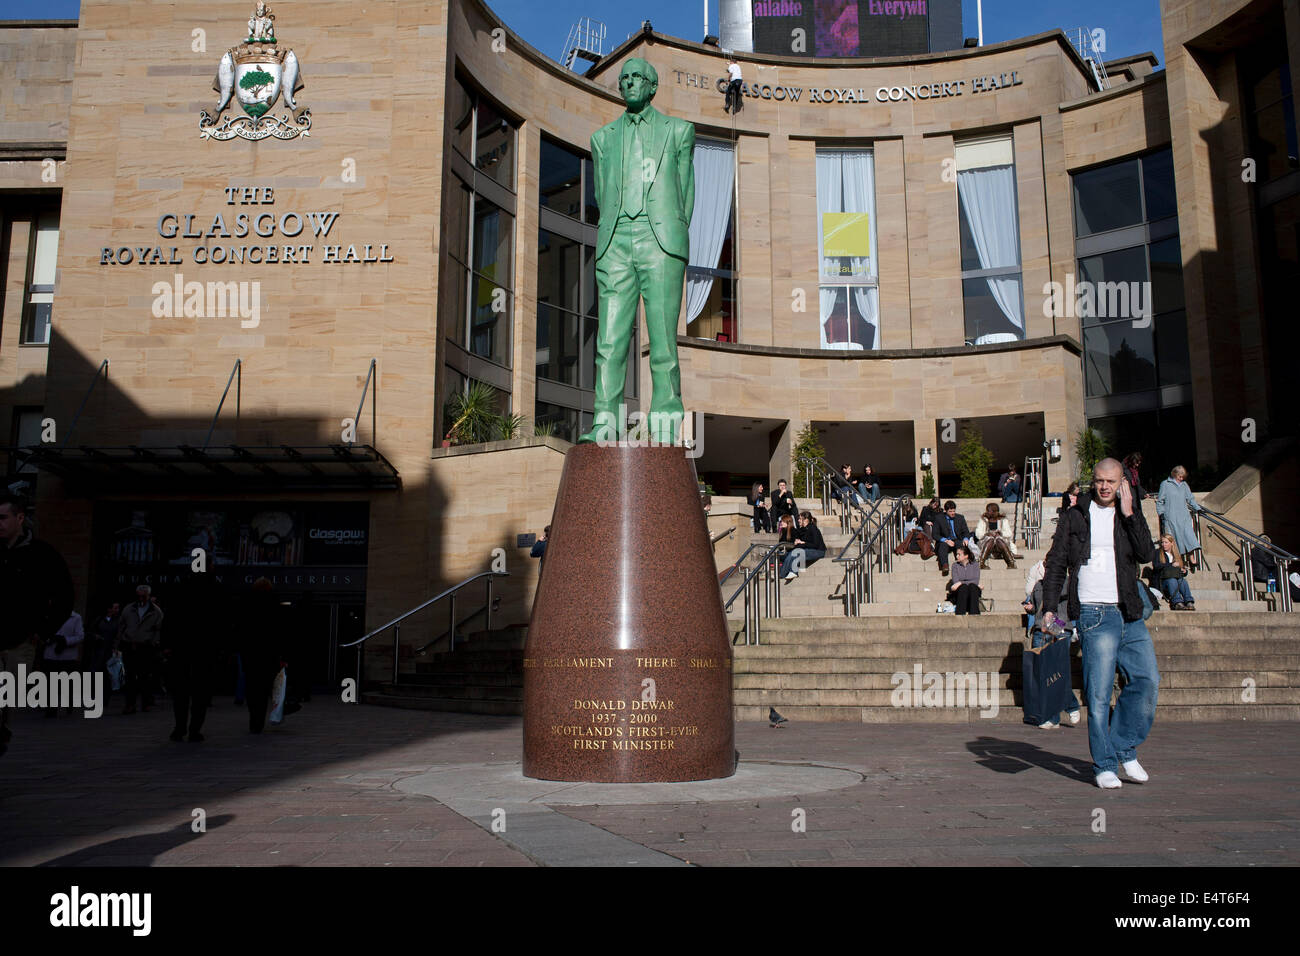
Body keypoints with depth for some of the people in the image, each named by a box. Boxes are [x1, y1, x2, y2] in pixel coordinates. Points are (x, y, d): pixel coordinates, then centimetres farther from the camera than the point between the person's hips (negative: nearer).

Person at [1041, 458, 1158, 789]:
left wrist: (1128, 513, -6)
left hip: (1130, 614, 4)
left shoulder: (1131, 515, 14)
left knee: (1148, 680, -1)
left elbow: (1145, 554, -2)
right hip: (1095, 615, -4)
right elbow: (1055, 562, 6)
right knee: (1099, 693, -6)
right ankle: (1105, 766, 3)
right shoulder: (1075, 517, 7)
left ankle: (1124, 748, 16)